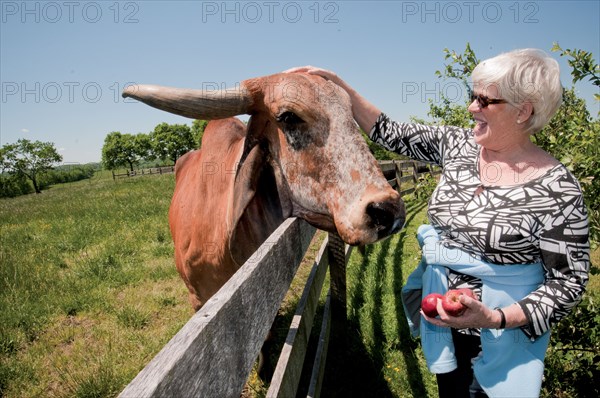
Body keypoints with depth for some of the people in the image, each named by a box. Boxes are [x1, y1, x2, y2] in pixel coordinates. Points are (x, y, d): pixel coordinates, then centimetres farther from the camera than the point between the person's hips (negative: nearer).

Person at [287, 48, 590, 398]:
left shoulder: (557, 190, -20)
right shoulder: (457, 145, -6)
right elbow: (391, 133, -1)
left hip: (498, 339, -5)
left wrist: (495, 318, -27)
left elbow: (569, 281, -16)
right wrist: (338, 85, -7)